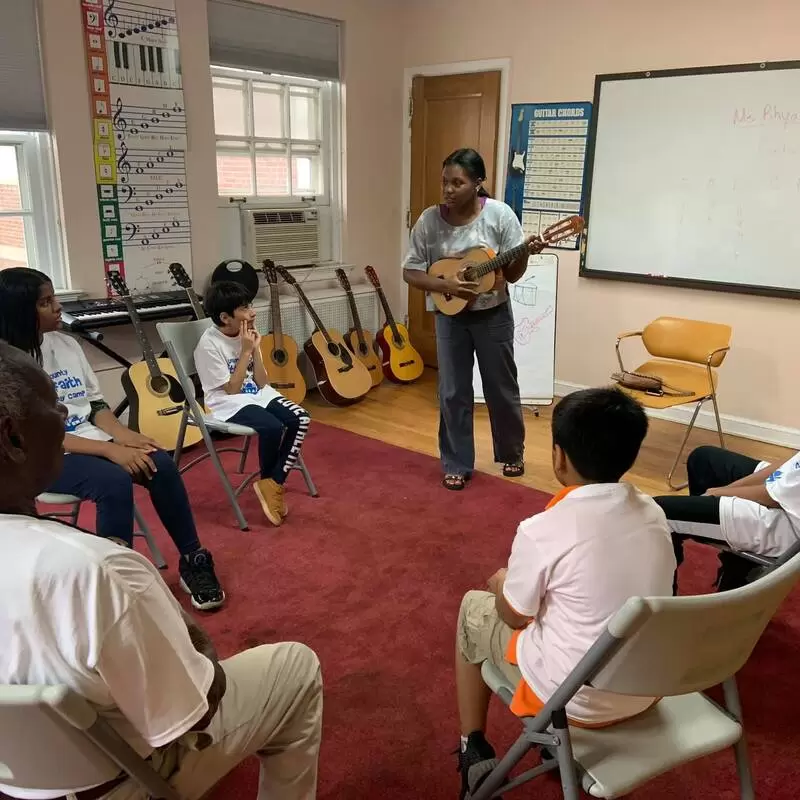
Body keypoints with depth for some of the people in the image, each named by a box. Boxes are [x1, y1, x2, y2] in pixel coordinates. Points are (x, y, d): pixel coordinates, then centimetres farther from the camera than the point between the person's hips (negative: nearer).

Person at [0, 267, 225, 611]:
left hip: (92, 439, 6)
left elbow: (96, 404, 10)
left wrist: (122, 435, -11)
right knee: (114, 481, -33)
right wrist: (111, 450, -24)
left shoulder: (66, 344, 7)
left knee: (161, 464, -17)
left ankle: (192, 560, -6)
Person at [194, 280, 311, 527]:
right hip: (229, 404, -7)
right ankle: (269, 481, -2)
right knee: (272, 427, -32)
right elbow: (231, 389, -16)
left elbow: (262, 383, 4)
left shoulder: (247, 335, 5)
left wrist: (255, 350, -7)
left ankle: (273, 483, -11)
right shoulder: (209, 344, -14)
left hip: (258, 395, 7)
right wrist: (246, 351, -15)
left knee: (300, 419, -18)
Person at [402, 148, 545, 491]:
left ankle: (511, 453, 34)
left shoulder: (499, 214, -13)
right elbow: (410, 272, -6)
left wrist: (526, 253, -29)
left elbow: (512, 274, -9)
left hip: (493, 314, -1)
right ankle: (457, 465, 20)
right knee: (453, 393, 5)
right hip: (450, 316, 1)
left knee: (502, 388, 12)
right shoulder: (429, 220, -11)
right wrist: (446, 285, -21)